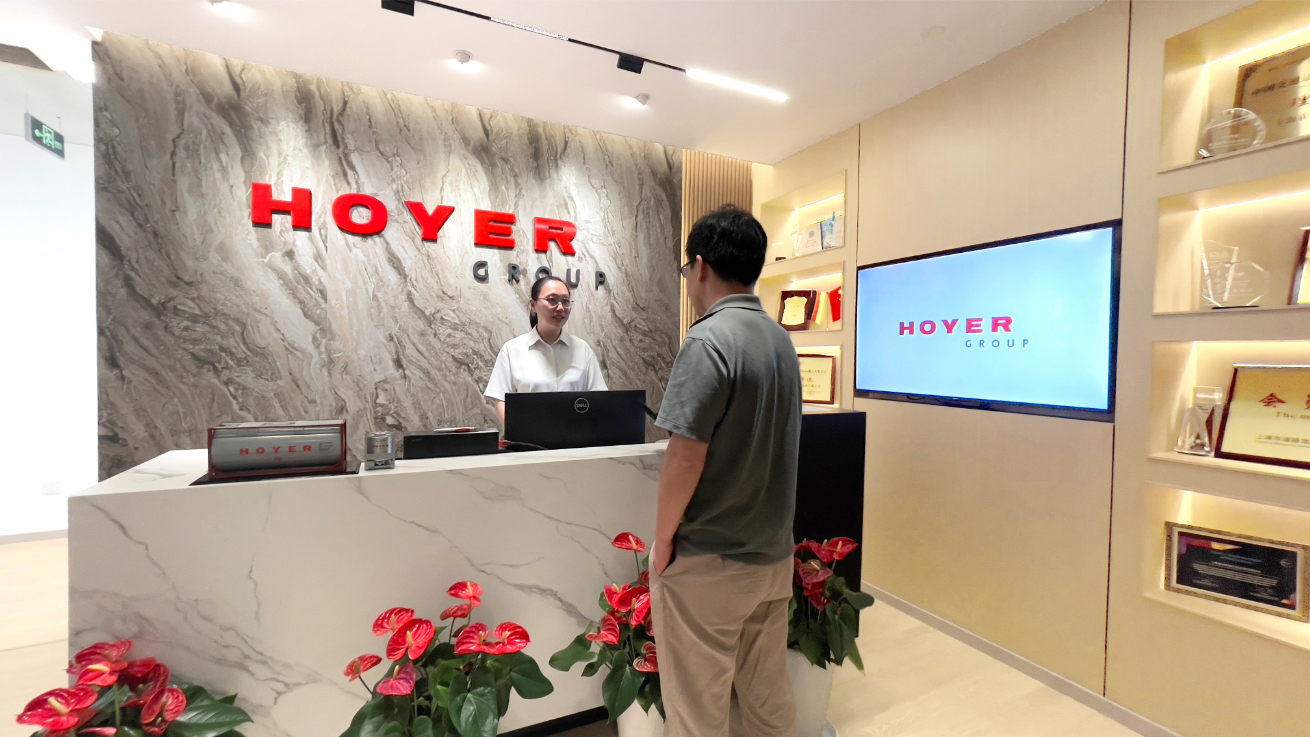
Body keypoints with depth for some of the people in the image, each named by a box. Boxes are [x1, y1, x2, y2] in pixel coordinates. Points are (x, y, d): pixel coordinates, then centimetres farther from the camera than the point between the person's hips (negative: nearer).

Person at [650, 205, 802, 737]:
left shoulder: (708, 340, -19)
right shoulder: (781, 339, 5)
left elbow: (685, 455, -22)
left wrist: (663, 536, -7)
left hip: (707, 561, -7)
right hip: (772, 553, 8)